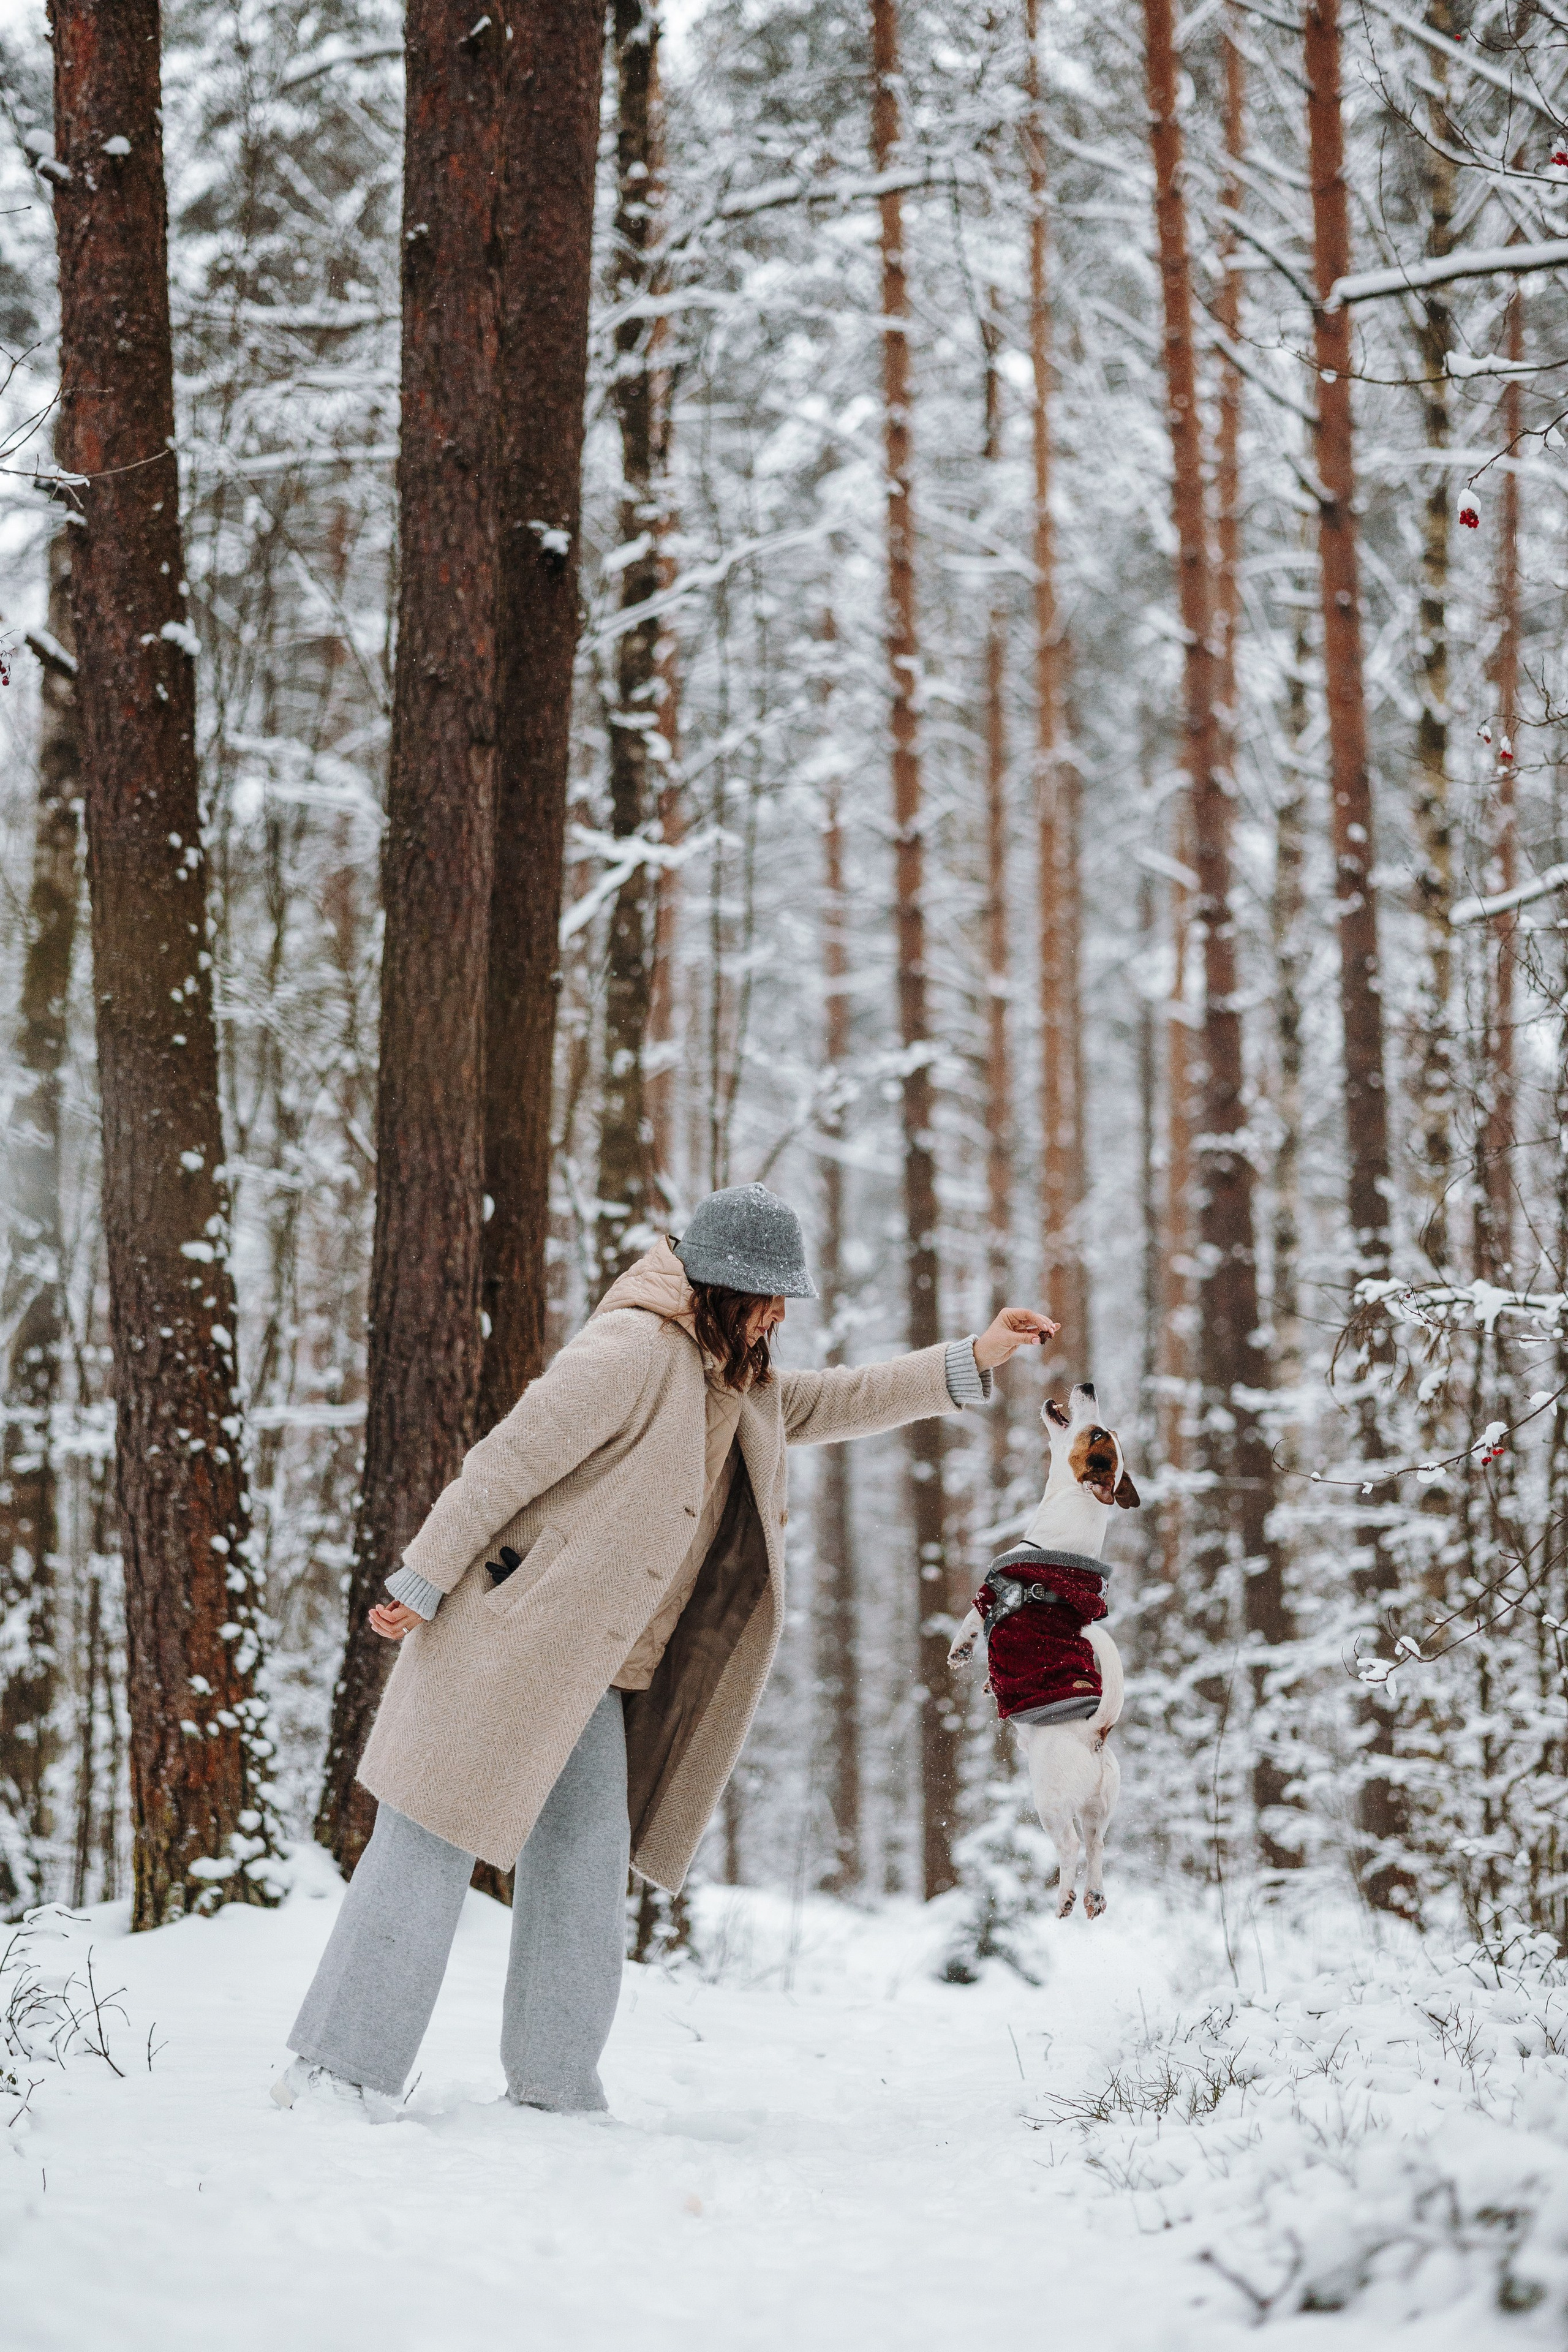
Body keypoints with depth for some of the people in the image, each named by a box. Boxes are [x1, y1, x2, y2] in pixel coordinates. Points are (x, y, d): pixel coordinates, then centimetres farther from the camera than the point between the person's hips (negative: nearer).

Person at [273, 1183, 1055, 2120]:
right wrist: (422, 1586, -17)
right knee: (428, 1850, -7)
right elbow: (507, 1462, -18)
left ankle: (556, 2088, 13)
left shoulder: (736, 1385, 13)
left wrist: (972, 1361, 14)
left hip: (587, 1675, 9)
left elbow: (831, 1404, 24)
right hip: (498, 1644, -9)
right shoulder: (632, 1352, -17)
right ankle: (338, 2069, -4)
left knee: (588, 1867, 6)